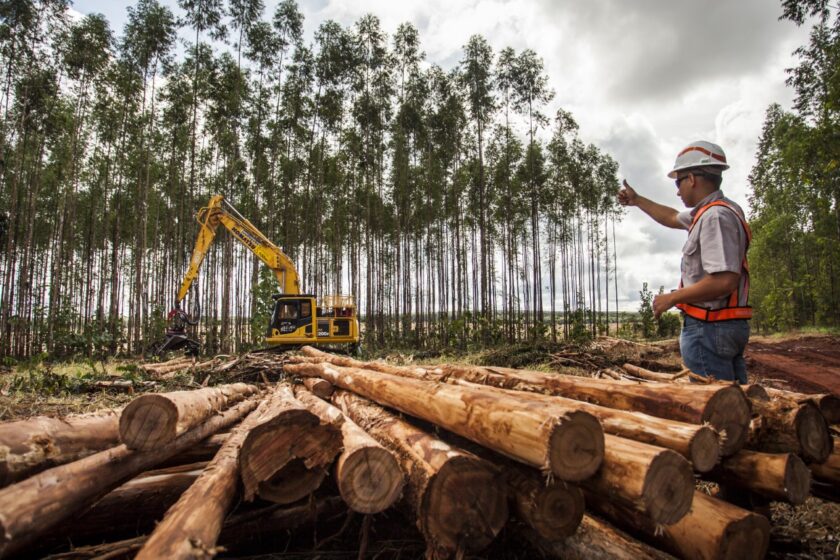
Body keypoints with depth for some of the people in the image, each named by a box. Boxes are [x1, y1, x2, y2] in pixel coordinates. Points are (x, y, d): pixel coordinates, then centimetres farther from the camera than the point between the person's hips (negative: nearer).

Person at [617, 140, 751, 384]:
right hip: (727, 326, 10)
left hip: (708, 329, -10)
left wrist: (672, 298, -17)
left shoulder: (715, 216, -18)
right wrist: (637, 200, 39)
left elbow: (725, 280, -27)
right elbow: (673, 218, 34)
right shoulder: (711, 211, 14)